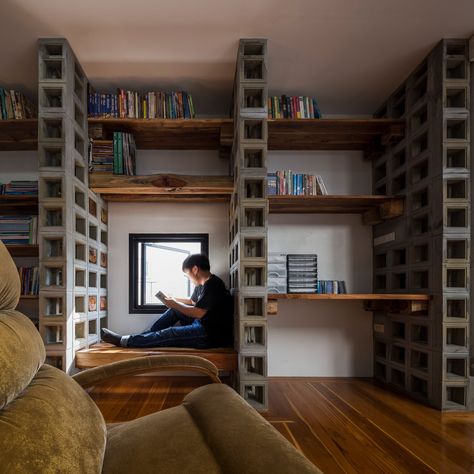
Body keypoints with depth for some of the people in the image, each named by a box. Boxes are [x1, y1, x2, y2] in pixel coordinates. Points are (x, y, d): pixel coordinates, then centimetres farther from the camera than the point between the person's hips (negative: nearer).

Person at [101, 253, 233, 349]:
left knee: (169, 334, -18)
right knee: (175, 310, 10)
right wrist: (173, 300, 18)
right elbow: (192, 301, 30)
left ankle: (123, 341, -13)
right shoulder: (202, 284, 13)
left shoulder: (212, 285, -19)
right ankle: (147, 335, 8)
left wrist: (175, 304, -10)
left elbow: (199, 313, -22)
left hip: (212, 335, -10)